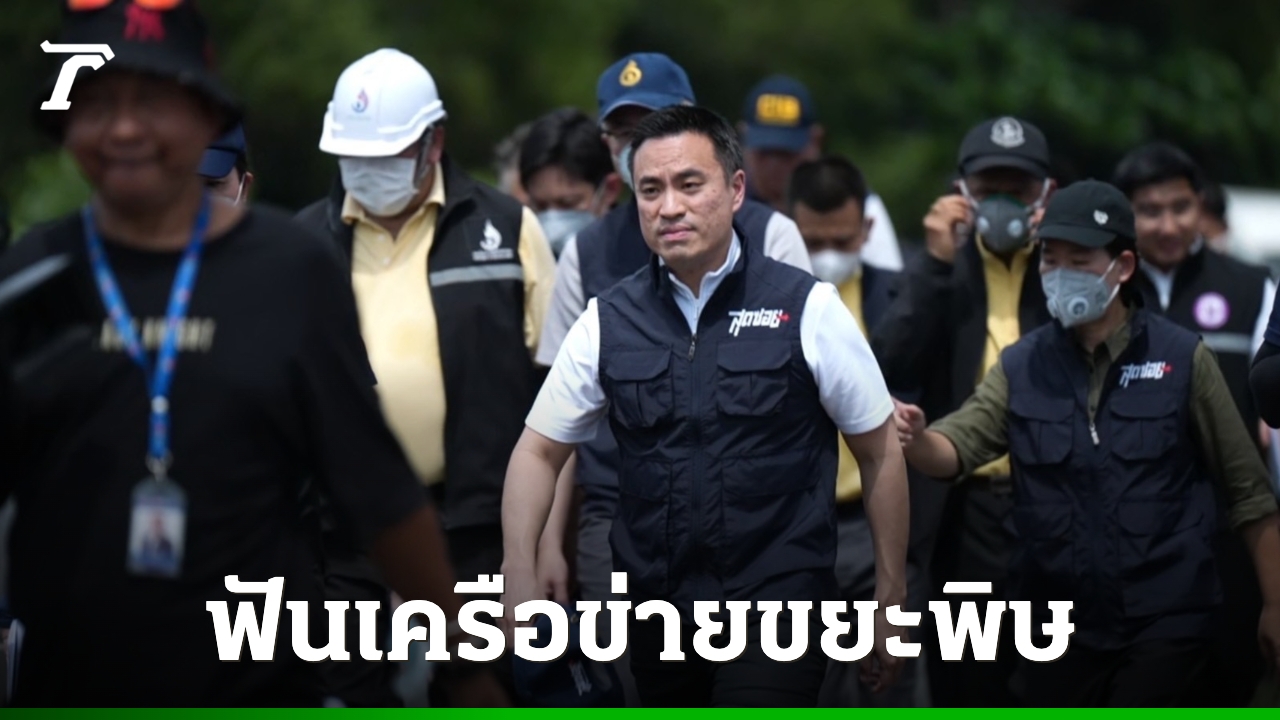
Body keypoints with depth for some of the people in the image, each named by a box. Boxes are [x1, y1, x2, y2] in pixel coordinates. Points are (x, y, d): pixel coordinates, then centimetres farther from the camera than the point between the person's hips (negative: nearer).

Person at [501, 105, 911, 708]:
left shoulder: (805, 308, -4)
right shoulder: (608, 321, 5)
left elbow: (879, 452, 2)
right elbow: (540, 451, 11)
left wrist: (891, 600, 3)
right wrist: (520, 578, -3)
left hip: (777, 600, -4)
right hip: (658, 610, 4)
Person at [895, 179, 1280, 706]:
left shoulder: (1182, 358, -3)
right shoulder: (1022, 366, 5)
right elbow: (957, 448, -8)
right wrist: (915, 439, -31)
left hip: (1165, 622, -3)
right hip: (1057, 623, 3)